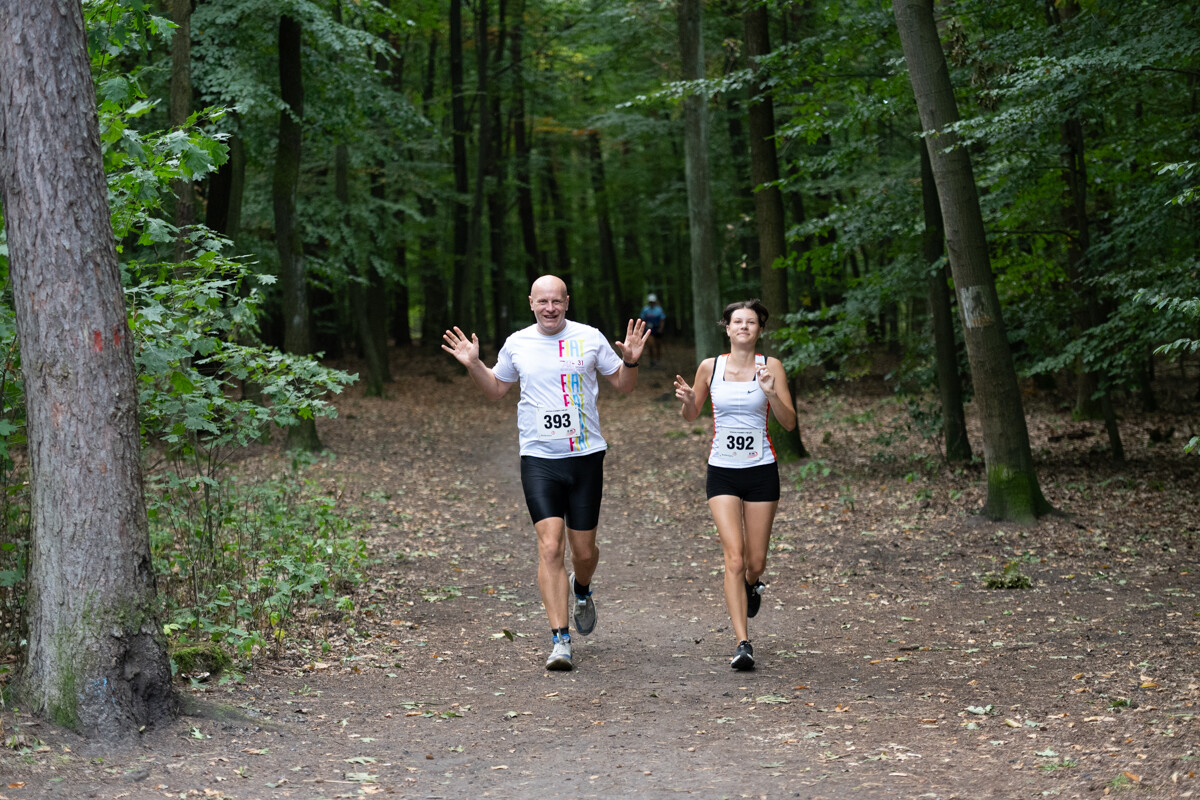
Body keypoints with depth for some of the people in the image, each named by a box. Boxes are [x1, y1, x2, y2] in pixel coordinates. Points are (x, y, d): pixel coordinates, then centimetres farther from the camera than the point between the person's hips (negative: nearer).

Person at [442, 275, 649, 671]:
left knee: (583, 550, 7)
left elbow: (623, 385, 10)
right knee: (550, 546, -13)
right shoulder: (517, 344, 5)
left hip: (586, 456, 0)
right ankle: (560, 640, -10)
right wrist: (473, 365, 4)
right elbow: (496, 389, 21)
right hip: (539, 459, 0)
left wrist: (630, 361, -9)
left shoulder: (589, 338, 2)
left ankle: (581, 590, 43)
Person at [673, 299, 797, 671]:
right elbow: (691, 416, 13)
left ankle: (751, 585, 45)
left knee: (756, 562, 6)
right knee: (734, 557, -13)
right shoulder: (709, 367, 2)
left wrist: (771, 393, -22)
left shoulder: (770, 366, -1)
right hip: (722, 472, 0)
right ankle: (743, 644, -12)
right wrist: (687, 399, -9)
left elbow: (789, 423, -5)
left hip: (761, 471, 0)